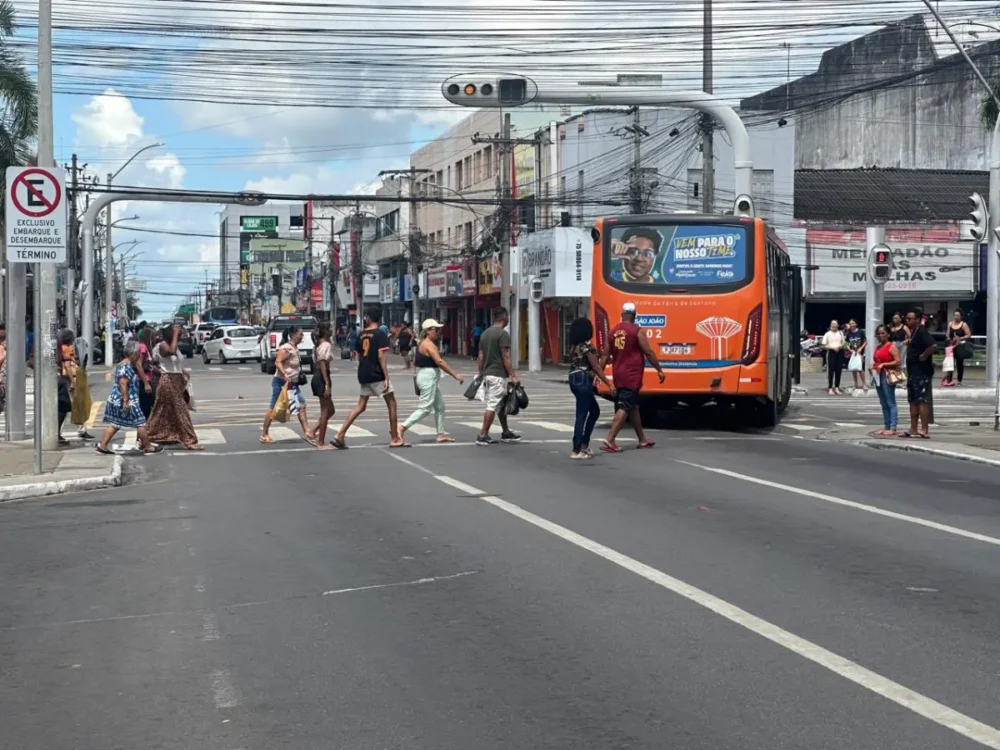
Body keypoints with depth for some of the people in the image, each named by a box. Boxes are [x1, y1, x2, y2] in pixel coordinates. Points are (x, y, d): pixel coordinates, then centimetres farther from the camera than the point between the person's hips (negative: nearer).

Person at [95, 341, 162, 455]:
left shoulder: (120, 365, 15)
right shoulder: (127, 367, -18)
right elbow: (123, 383, -25)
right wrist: (126, 401, -26)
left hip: (115, 400, 10)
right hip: (128, 401, -10)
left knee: (114, 424, 10)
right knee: (141, 423, -1)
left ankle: (102, 445, 6)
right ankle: (148, 447, 7)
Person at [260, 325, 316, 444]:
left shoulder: (295, 348, 11)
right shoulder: (286, 348, -18)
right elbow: (278, 362, -27)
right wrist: (285, 376, -34)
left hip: (292, 383, 9)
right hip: (281, 382, -9)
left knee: (301, 404, 3)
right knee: (273, 408, -1)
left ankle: (307, 431, 3)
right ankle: (264, 435, 7)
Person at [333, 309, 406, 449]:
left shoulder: (361, 335, 10)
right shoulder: (380, 334, -8)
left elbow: (358, 356, 14)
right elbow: (381, 357, -15)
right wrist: (386, 377, -16)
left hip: (363, 375, 6)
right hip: (377, 375, -6)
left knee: (361, 406, 11)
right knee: (391, 403, 6)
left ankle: (340, 435, 1)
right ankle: (394, 439, 8)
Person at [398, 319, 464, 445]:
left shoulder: (422, 343, 14)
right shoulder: (429, 345, -17)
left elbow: (415, 362, 20)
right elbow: (439, 362, -26)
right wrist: (455, 375, -28)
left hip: (424, 376, 11)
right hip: (428, 378, -11)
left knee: (440, 406, 13)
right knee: (425, 408, -8)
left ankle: (441, 433, 15)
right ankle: (403, 427, -9)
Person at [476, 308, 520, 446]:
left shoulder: (485, 333, 12)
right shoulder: (503, 334, -13)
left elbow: (480, 356, 13)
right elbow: (505, 357, -16)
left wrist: (481, 374, 20)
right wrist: (513, 376, -13)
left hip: (487, 374, 9)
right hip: (499, 375, -9)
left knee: (502, 404, 18)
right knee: (492, 405, -5)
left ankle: (506, 432, 26)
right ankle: (483, 436, -5)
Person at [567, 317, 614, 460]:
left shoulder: (573, 346, 12)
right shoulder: (587, 346, -13)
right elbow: (596, 367, -15)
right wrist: (609, 384, -13)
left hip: (574, 380, 9)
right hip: (583, 381, -9)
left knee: (594, 411, 19)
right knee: (581, 415, -6)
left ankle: (584, 444, 19)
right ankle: (576, 451, -5)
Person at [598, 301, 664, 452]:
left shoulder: (613, 332, 8)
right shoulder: (637, 331, -8)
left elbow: (605, 355, 9)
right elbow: (648, 352, -9)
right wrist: (659, 370, -1)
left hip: (618, 375, 7)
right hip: (632, 376, -7)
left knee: (633, 406, 17)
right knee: (624, 408, -9)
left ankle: (642, 440, 26)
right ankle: (609, 440, -19)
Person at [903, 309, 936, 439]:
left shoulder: (922, 332, -16)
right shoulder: (914, 332, 16)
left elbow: (933, 345, -30)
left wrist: (924, 356, -20)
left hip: (921, 373, -11)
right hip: (913, 372, 11)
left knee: (922, 401, -9)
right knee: (913, 401, 13)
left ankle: (925, 431, -9)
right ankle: (913, 430, 18)